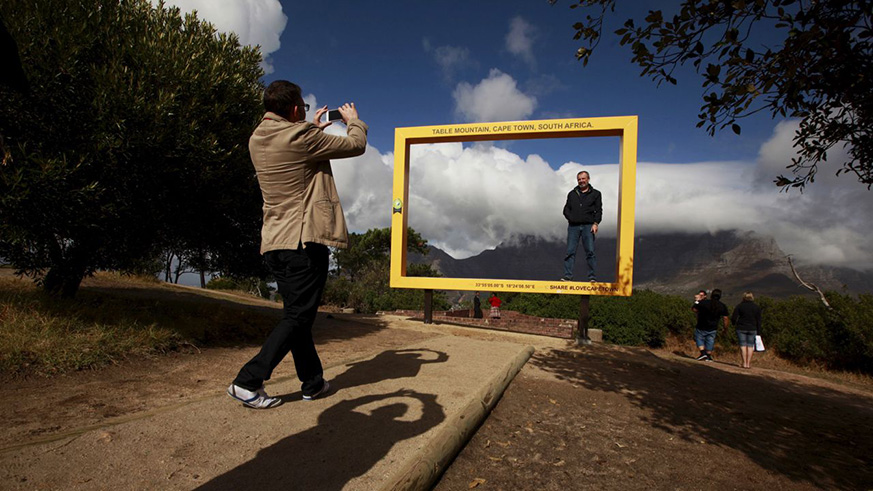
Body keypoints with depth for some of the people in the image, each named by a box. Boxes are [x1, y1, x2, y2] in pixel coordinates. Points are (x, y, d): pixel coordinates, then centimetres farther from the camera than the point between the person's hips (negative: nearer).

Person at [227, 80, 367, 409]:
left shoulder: (257, 139, 10)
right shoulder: (301, 136, -12)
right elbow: (356, 146, -3)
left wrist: (313, 129, 35)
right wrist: (353, 120, 17)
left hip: (273, 243, 9)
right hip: (305, 240, -8)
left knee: (296, 314, 14)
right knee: (298, 316, -1)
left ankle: (313, 383, 23)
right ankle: (248, 382, -2)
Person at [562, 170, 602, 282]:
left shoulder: (595, 194, 12)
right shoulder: (572, 193, 19)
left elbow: (599, 210, 7)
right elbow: (566, 209, 18)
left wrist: (595, 223, -7)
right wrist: (570, 217, -1)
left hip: (588, 226, -2)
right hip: (573, 226, 2)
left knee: (590, 251, -5)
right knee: (570, 251, -3)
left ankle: (592, 276, 0)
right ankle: (567, 276, -2)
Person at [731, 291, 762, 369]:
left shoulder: (739, 306, -2)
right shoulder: (757, 307, 5)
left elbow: (733, 318, -6)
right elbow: (758, 321, 5)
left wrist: (734, 323, 16)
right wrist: (758, 332, 8)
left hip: (741, 328, -1)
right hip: (752, 329, 2)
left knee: (743, 345, 2)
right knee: (750, 345, 6)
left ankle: (744, 363, -2)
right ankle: (748, 363, 4)